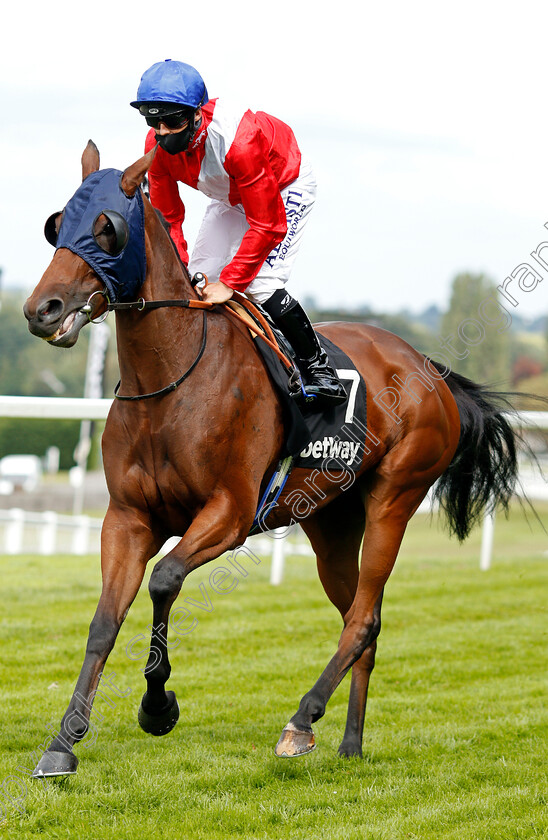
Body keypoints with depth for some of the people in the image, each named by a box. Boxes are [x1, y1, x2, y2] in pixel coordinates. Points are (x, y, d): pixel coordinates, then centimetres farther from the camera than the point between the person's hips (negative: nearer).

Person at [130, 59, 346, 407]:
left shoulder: (238, 141, -43)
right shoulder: (157, 146, -22)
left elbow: (267, 225, -37)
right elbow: (168, 218, -11)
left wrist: (229, 283, -37)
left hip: (287, 188, -7)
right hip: (231, 197, 7)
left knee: (259, 283, -23)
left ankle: (317, 365, -6)